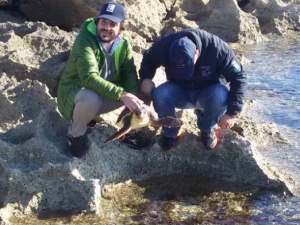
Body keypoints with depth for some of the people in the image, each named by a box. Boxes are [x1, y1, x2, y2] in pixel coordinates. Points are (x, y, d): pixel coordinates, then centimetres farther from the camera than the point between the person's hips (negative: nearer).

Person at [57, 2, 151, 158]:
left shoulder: (123, 45, -5)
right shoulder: (85, 40, -26)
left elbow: (130, 75, -10)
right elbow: (89, 77, -37)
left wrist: (135, 103, -29)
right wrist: (122, 95, -45)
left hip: (105, 95, 6)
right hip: (74, 94, -6)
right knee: (91, 98, -40)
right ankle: (76, 134, -10)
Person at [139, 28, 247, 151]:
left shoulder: (216, 48, -31)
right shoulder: (164, 45, -24)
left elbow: (238, 77, -24)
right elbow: (148, 61, -2)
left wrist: (232, 112, -30)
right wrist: (146, 78, -23)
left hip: (208, 94, -1)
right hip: (180, 92, 1)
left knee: (221, 96, -36)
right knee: (159, 95, -31)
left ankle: (207, 130, -5)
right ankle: (171, 133, -3)